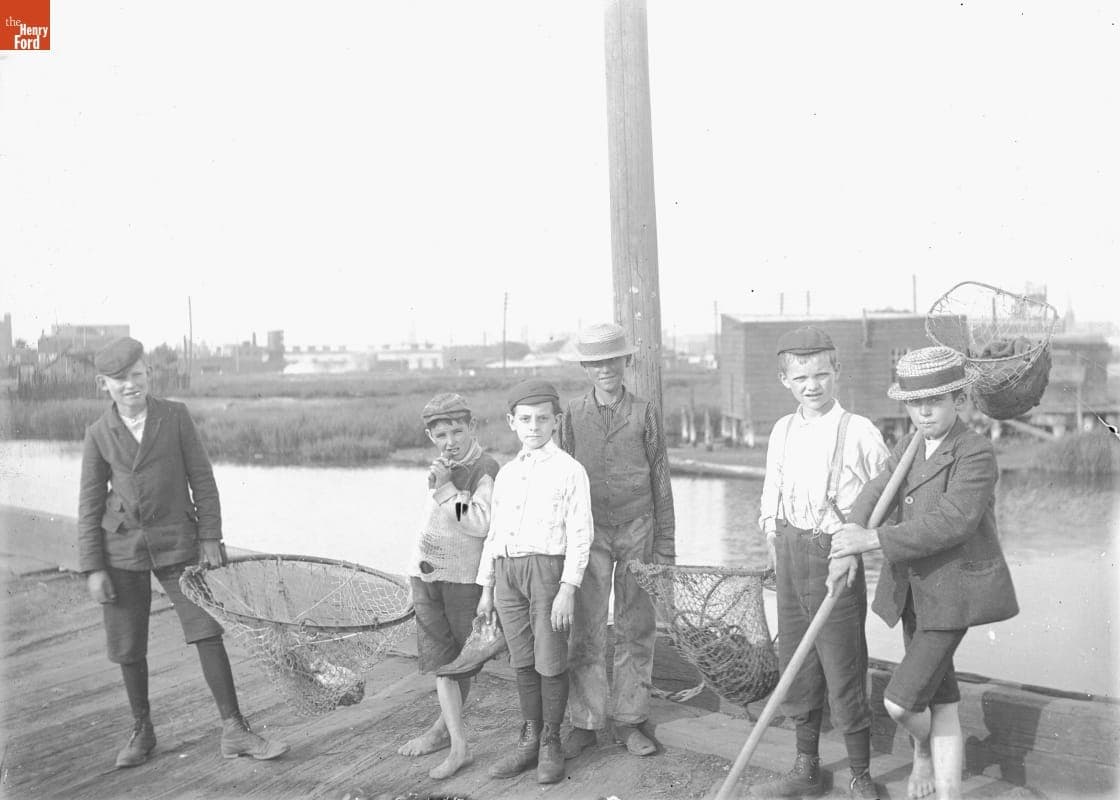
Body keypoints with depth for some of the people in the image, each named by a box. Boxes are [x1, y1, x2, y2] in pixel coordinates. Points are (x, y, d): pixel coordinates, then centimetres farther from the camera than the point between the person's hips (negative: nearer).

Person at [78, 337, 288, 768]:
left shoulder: (175, 416, -1)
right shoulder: (98, 435, 1)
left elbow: (201, 478, 1)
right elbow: (89, 506, 3)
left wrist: (210, 537, -4)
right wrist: (92, 568, -1)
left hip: (177, 542, -1)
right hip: (122, 548, 1)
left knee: (207, 630, -7)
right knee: (128, 648, 8)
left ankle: (233, 731, 0)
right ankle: (142, 730, 30)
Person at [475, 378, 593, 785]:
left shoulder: (569, 470, -4)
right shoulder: (506, 473, 14)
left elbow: (579, 535, -8)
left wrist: (568, 590, -14)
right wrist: (486, 588, 16)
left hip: (547, 567, -5)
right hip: (507, 571, 5)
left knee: (550, 662, 2)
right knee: (523, 661, 12)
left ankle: (551, 744, 18)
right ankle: (529, 740, 25)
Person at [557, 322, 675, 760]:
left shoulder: (645, 414, 2)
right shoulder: (572, 415, 3)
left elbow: (660, 482, 5)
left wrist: (665, 545, 4)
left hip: (637, 529, 0)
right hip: (589, 531, 0)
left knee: (636, 628, 6)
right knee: (586, 630, -1)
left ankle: (628, 720, 18)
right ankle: (585, 721, 11)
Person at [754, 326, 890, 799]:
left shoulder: (860, 433, -11)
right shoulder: (782, 430, 5)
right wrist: (774, 541, 5)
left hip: (835, 560, -6)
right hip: (790, 553, 6)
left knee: (844, 672, 2)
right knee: (796, 666, 16)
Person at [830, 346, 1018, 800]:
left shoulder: (976, 455, -16)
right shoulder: (908, 448, 7)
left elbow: (952, 521, -28)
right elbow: (876, 493, -3)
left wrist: (875, 540, -32)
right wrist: (853, 534, -24)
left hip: (953, 591, -6)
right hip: (914, 589, 7)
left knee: (900, 701, -7)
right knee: (941, 702, 17)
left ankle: (923, 749, 26)